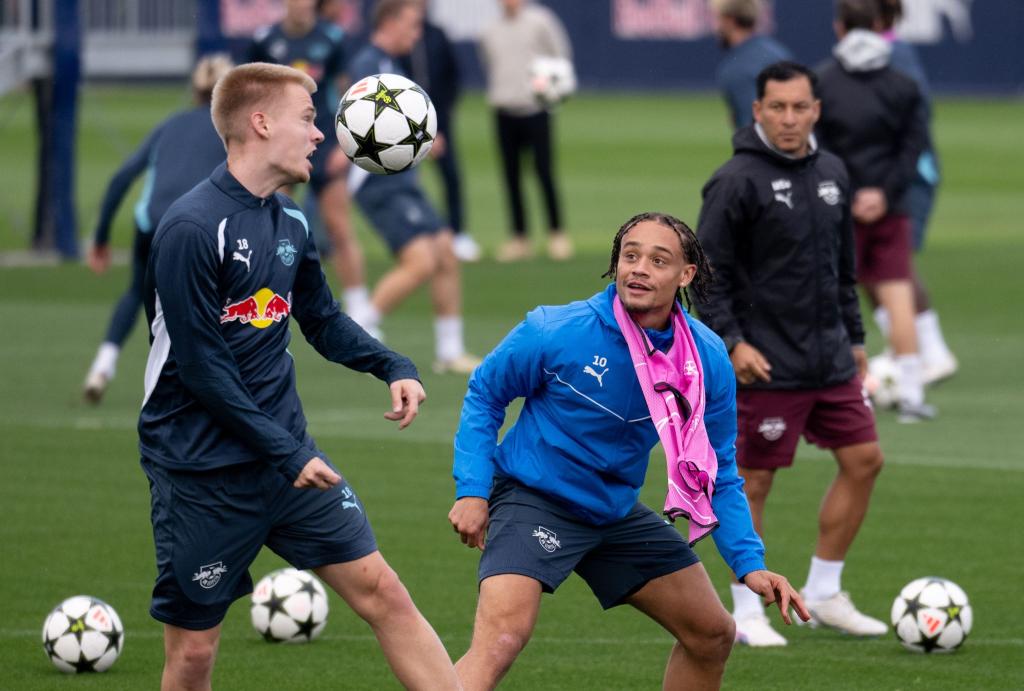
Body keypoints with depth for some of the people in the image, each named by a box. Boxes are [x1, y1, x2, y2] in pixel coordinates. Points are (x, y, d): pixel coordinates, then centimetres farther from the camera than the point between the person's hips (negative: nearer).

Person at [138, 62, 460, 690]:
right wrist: (285, 454, -17)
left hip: (290, 455, 7)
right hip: (201, 472, -7)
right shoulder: (192, 228, -17)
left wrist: (394, 367, 3)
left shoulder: (290, 222, 7)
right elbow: (201, 366, -19)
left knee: (383, 593, 2)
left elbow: (323, 320, 21)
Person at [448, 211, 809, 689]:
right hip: (533, 501, -6)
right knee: (502, 636, -29)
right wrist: (471, 490, -12)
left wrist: (750, 564, -9)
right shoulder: (555, 332, -20)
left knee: (712, 635, 11)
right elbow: (484, 394, -3)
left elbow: (718, 473, 1)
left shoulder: (707, 360, -9)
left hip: (617, 512, 6)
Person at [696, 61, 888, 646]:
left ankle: (823, 593, 19)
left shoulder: (832, 174, 9)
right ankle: (746, 612, 10)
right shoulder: (737, 181, -12)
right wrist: (731, 341, -18)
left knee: (864, 460, 7)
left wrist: (855, 339, 19)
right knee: (754, 481, -1)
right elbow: (707, 270, -11)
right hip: (766, 365, -7)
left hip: (831, 360, 7)